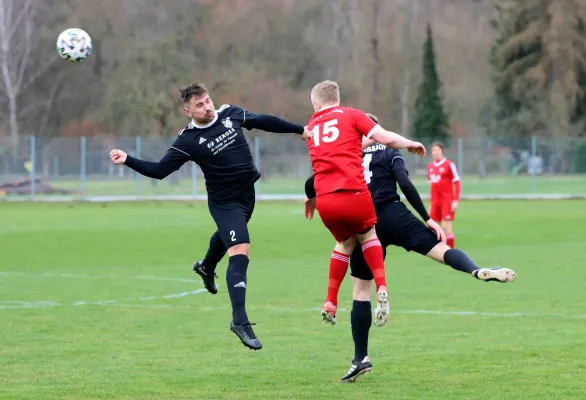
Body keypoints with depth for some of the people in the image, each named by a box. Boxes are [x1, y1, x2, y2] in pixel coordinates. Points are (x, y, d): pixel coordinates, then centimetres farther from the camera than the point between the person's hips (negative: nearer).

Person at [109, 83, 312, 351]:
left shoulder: (230, 114, -5)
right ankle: (240, 321, -21)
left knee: (227, 235, 33)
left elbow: (264, 122, 7)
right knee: (240, 253, -21)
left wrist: (300, 130, 14)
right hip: (224, 203, -7)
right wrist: (128, 161, -31)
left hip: (247, 194, 7)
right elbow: (160, 170, -18)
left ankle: (206, 268, 66)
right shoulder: (188, 140, -18)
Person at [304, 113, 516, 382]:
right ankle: (478, 271, -45)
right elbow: (406, 185, -6)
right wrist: (427, 219, -4)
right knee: (441, 250, -11)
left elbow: (313, 183, 9)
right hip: (393, 217, -2)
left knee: (360, 289, 12)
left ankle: (361, 358, 12)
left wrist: (312, 198, 32)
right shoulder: (389, 155, 10)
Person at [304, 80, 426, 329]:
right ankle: (381, 288, 3)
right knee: (367, 235, 24)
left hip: (324, 200, 3)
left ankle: (330, 304, 19)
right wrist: (411, 144, 16)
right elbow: (385, 138, 0)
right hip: (353, 194, -3)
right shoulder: (351, 115, 9)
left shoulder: (311, 127, 21)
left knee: (345, 242, 26)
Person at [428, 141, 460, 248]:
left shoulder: (449, 165, -6)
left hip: (447, 201, -6)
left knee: (446, 227, -9)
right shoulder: (430, 166, 11)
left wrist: (456, 200, -13)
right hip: (435, 202, 6)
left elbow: (456, 183, -6)